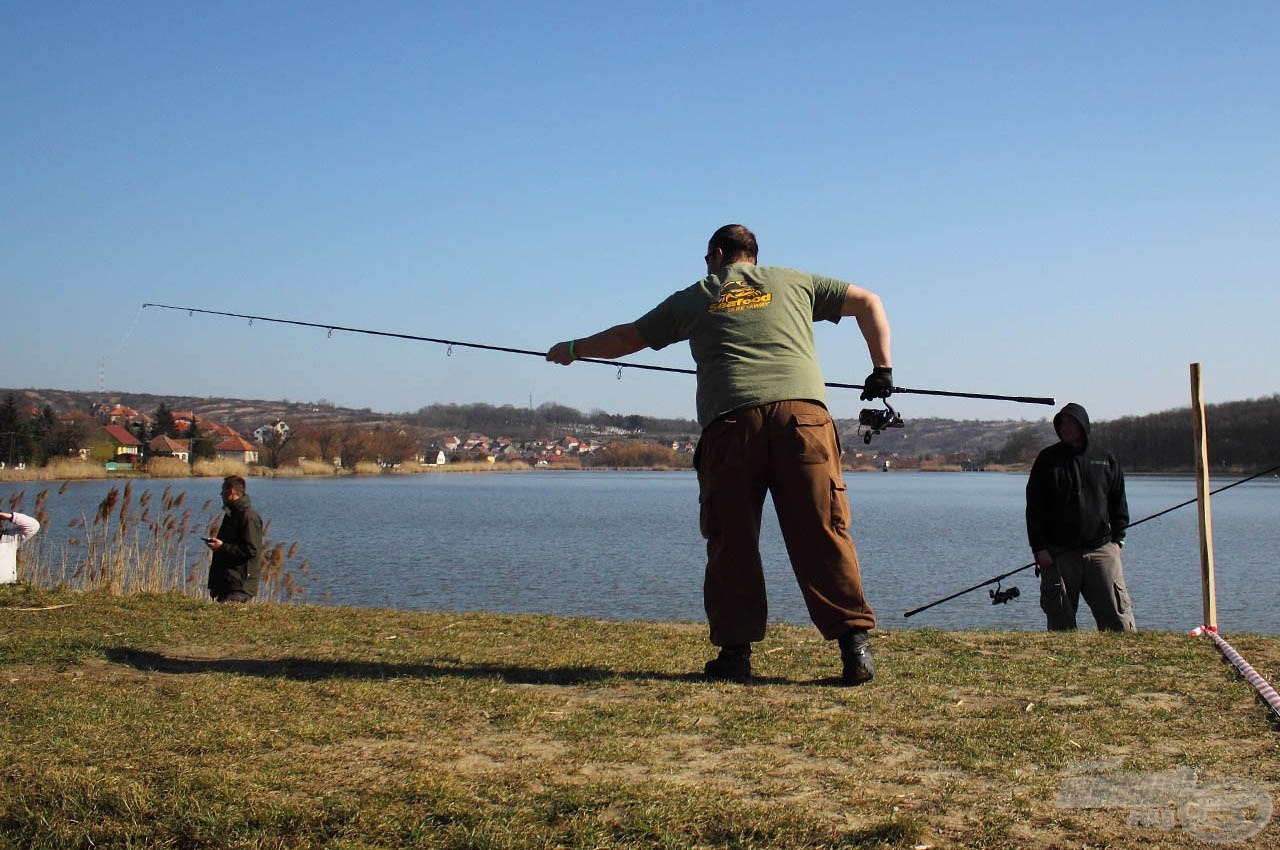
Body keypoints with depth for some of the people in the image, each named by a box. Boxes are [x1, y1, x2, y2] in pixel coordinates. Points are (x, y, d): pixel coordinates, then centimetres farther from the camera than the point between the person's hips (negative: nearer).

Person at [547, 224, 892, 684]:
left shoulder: (693, 298, 23)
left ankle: (735, 650, 8)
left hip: (730, 418, 0)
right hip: (802, 412, 1)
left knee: (731, 540, 7)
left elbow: (627, 337, 33)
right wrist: (882, 368, 27)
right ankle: (855, 640, -6)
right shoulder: (795, 282, 25)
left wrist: (573, 349, 48)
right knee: (822, 533, -1)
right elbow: (869, 302, 26)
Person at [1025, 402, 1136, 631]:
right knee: (1061, 622, 1)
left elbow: (1119, 503, 18)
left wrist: (1117, 539, 7)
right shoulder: (1047, 460, 5)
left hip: (1101, 550, 1)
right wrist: (1039, 548, -5)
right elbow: (1034, 508, 3)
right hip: (1058, 553, -1)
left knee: (1118, 617, -4)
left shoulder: (1106, 460, 10)